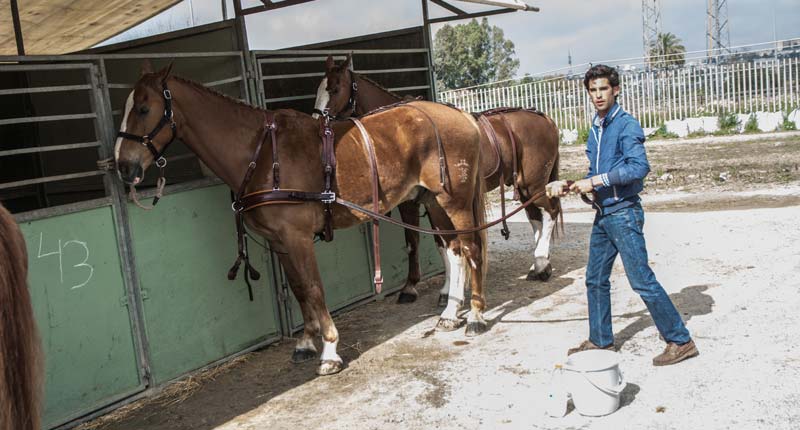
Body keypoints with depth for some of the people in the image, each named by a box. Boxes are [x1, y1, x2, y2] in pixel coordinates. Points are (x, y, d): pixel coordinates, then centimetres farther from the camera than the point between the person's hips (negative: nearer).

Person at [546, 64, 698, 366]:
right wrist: (565, 185, 9)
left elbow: (639, 167, -22)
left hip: (624, 213, -9)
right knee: (595, 279, 14)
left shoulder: (626, 124, -10)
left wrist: (597, 181, -21)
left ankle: (681, 341, 6)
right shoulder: (596, 129, 14)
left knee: (642, 280, -6)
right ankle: (600, 341, 28)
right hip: (603, 214, 9)